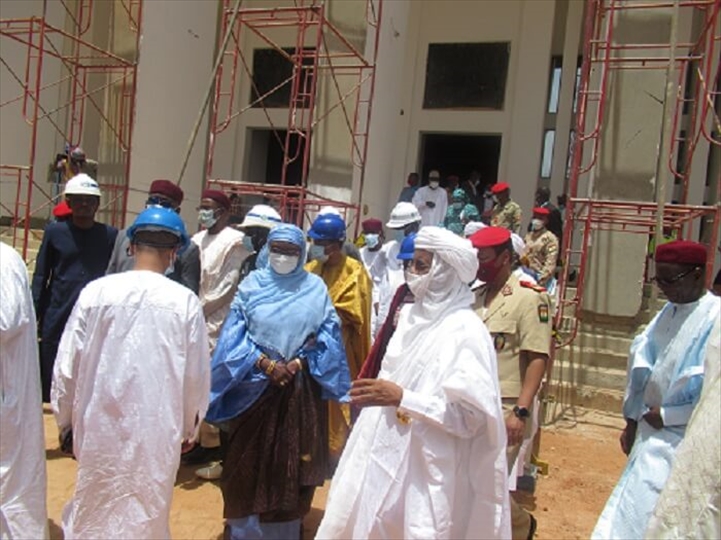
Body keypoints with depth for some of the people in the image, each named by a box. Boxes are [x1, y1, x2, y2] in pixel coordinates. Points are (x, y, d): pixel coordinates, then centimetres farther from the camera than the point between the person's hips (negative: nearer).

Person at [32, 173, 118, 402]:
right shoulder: (55, 232, 4)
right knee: (53, 379, 9)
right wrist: (33, 317, 0)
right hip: (57, 320, 1)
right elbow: (40, 277, 6)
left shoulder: (110, 235, 3)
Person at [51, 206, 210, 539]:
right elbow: (196, 374, -5)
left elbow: (68, 364, -2)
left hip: (100, 424, 1)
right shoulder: (185, 301, -12)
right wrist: (190, 424, 13)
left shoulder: (96, 291, -10)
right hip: (156, 429, -1)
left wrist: (65, 418, 14)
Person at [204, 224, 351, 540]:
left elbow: (328, 335, 0)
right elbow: (235, 334, -3)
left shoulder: (316, 288, 2)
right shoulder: (252, 285, 1)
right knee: (249, 459, 8)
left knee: (293, 461, 8)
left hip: (301, 387, 0)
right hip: (255, 385, 0)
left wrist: (300, 362, -14)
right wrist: (265, 363, -16)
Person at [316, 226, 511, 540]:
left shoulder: (466, 331, -16)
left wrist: (401, 398, -24)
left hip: (425, 470, -7)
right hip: (386, 455, 7)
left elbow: (473, 415, -19)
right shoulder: (412, 317, 6)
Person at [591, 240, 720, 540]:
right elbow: (641, 364, 11)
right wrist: (632, 421, 10)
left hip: (678, 437, -7)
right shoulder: (668, 312, 8)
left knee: (633, 515, -6)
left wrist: (666, 414, -13)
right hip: (652, 428, 7)